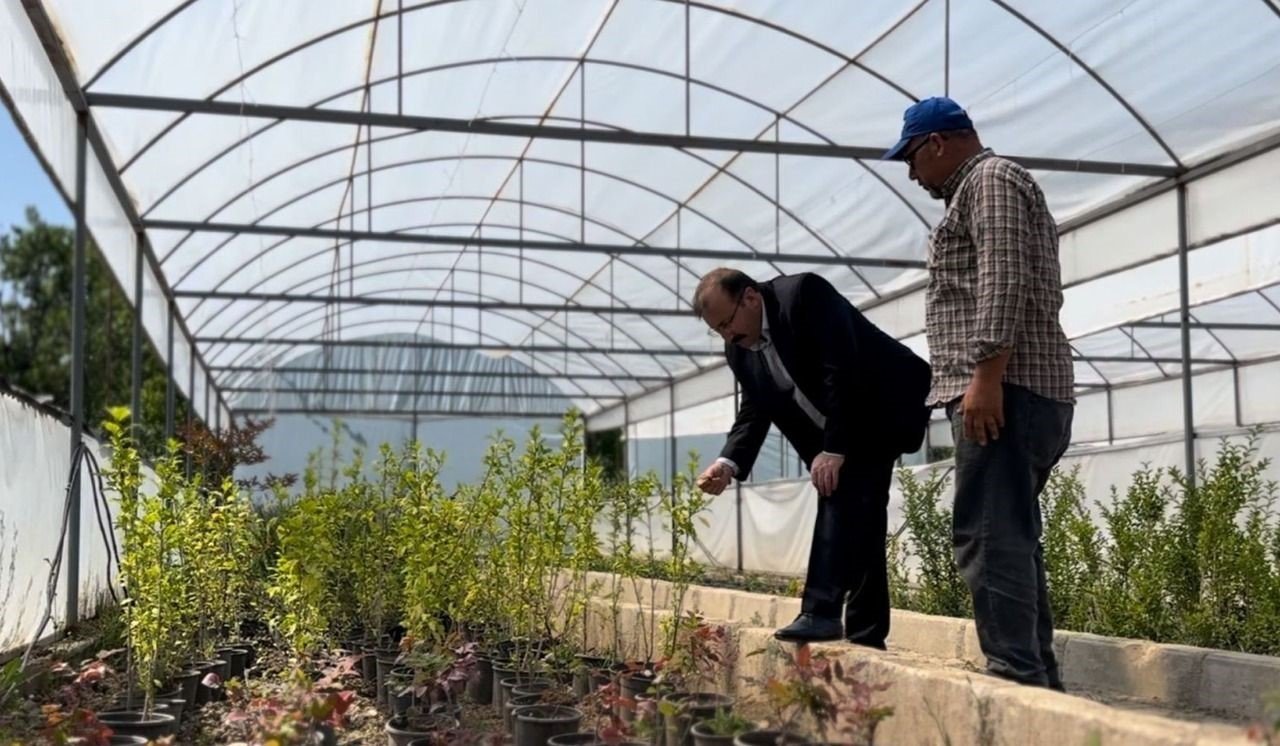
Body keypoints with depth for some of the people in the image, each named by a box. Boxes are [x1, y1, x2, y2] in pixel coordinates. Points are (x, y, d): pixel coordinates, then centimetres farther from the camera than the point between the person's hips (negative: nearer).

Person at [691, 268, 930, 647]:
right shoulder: (739, 348, 2)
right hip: (831, 440, 8)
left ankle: (820, 613, -24)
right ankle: (866, 636, 8)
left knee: (843, 504, -20)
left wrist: (834, 449, -26)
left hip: (877, 414, -8)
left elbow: (843, 371, -26)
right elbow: (753, 411, 5)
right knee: (856, 524, 6)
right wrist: (729, 462, -13)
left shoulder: (804, 294, -22)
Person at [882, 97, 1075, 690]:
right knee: (1009, 537, 11)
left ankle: (1016, 678, -17)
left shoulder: (989, 179, -3)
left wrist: (986, 376, -24)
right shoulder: (985, 187, 28)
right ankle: (1036, 679, 13)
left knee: (989, 536, -15)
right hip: (1009, 392, 11)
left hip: (1004, 390, -11)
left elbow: (1005, 282, -18)